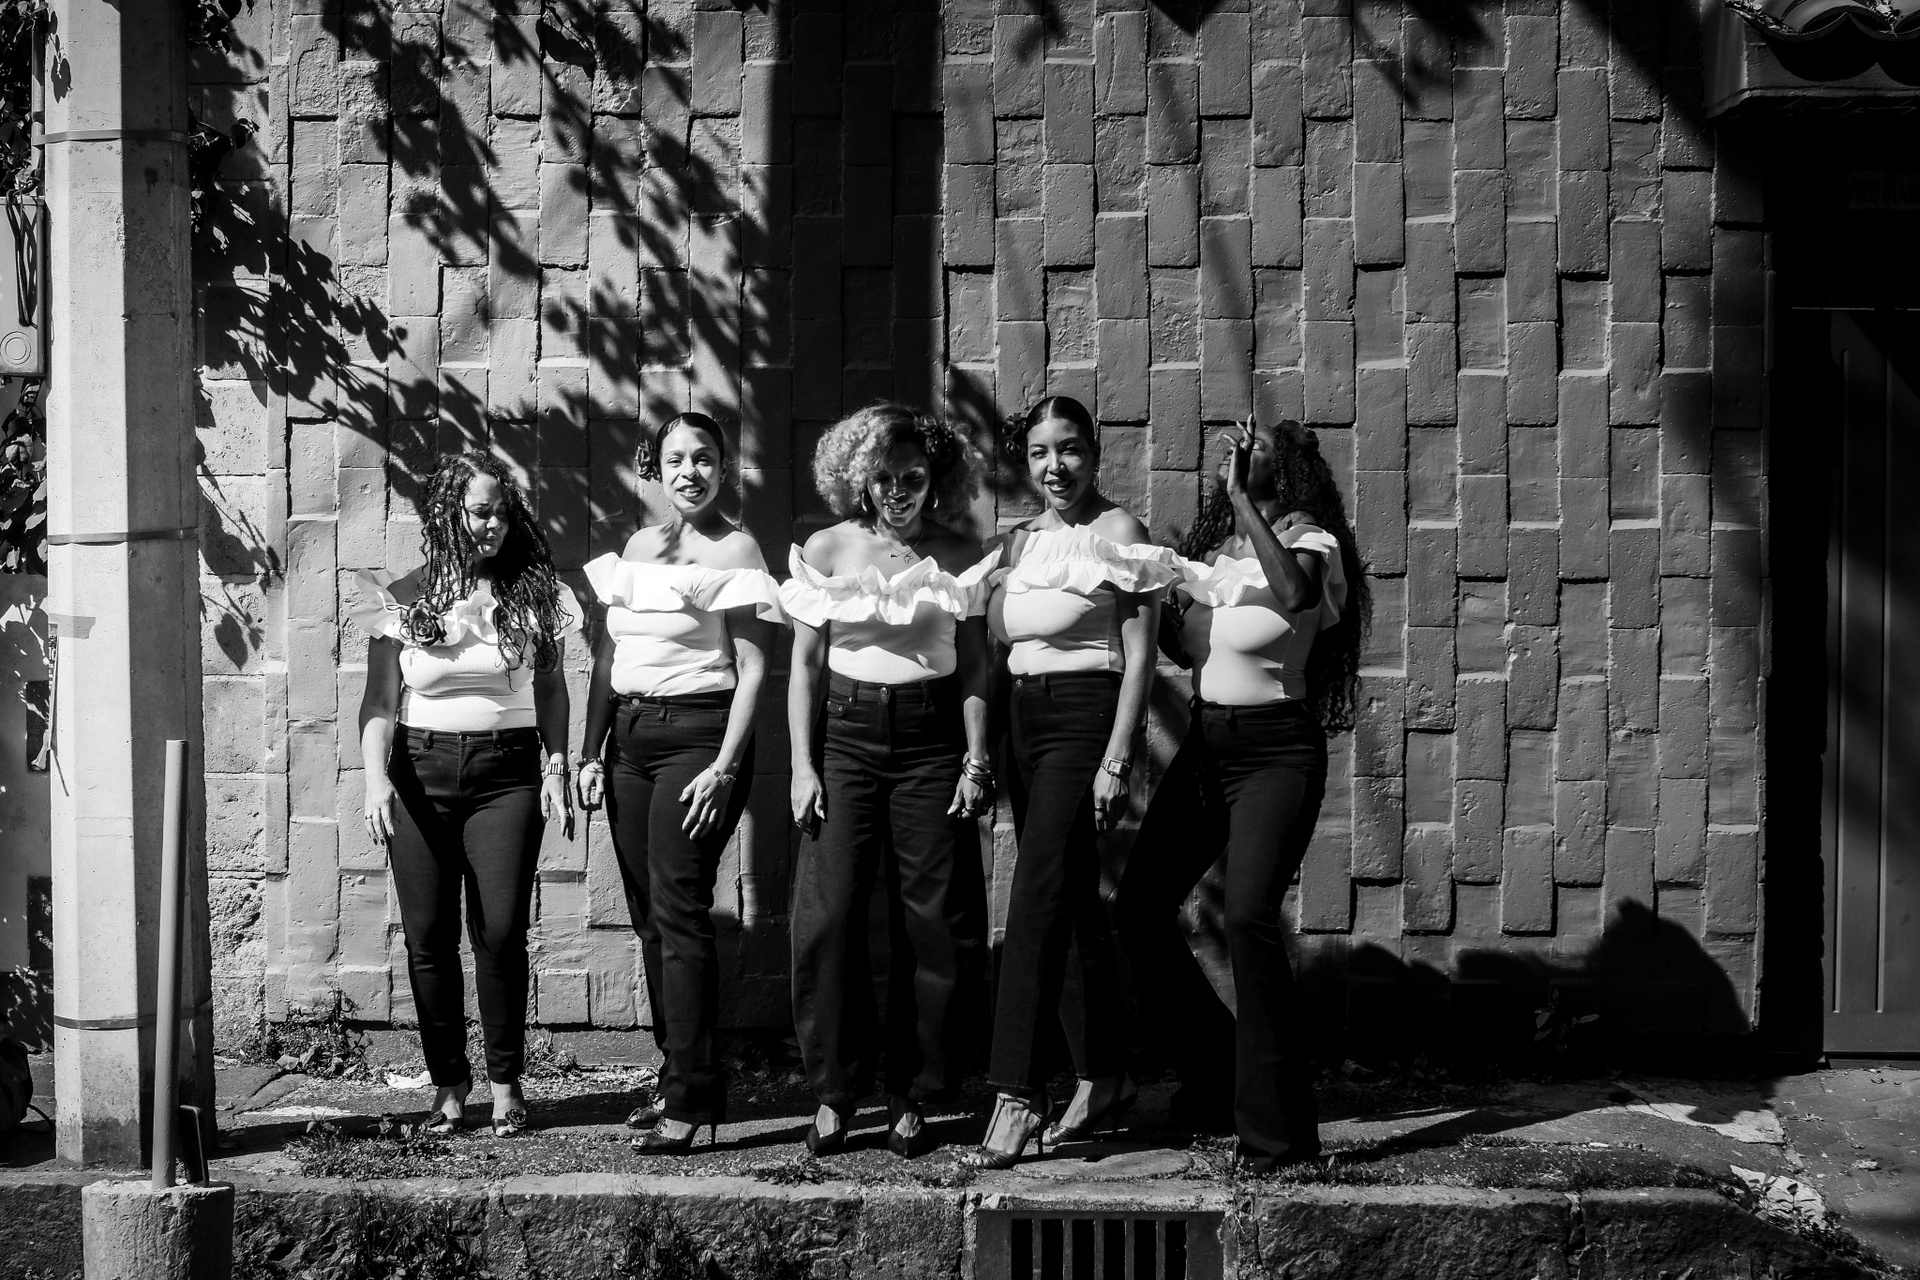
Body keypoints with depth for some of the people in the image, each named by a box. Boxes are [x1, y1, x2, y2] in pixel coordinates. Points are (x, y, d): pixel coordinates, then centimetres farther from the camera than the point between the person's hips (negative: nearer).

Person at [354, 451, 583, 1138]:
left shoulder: (533, 593, 4)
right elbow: (380, 702, 3)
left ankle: (505, 1080, 10)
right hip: (420, 772, 1)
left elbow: (551, 692, 9)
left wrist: (557, 770, -1)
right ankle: (447, 1080, 16)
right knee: (429, 937, 2)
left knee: (502, 932, -6)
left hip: (507, 772, 0)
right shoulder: (402, 598, 2)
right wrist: (375, 778, -10)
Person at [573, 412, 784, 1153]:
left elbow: (752, 669, -9)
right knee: (649, 916, 8)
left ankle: (691, 1099, -8)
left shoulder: (734, 551, -4)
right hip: (629, 737, 7)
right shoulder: (637, 546, 14)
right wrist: (592, 752, 11)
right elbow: (608, 657, 18)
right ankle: (679, 1079, 17)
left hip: (696, 735, -6)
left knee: (679, 911, -11)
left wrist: (725, 767, -17)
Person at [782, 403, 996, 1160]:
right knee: (828, 914, -6)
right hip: (845, 734, 0)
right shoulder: (829, 550, 5)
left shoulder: (958, 556, 5)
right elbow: (804, 665, 5)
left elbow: (975, 666, 5)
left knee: (932, 921, -1)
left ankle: (913, 1097, 11)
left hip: (931, 738, 0)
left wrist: (977, 759, -3)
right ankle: (834, 1091, 8)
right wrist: (802, 765, -2)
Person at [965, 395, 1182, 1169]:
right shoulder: (1022, 540, 15)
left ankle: (1018, 1096, -15)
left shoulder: (1117, 531, -5)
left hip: (1086, 716, -7)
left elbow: (1139, 653, -10)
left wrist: (1116, 758, -16)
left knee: (1037, 899, -15)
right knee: (1074, 901, 12)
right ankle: (1102, 1077, 23)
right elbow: (996, 632, 14)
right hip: (1024, 718, 7)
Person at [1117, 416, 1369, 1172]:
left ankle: (1276, 1128, -13)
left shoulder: (1309, 542, -6)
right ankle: (1213, 1073, 24)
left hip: (1275, 750, -7)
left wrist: (1241, 496, -29)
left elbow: (1293, 592, -30)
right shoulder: (1211, 544, 14)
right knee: (1139, 908, 4)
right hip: (1204, 746, 7)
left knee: (1248, 916, -22)